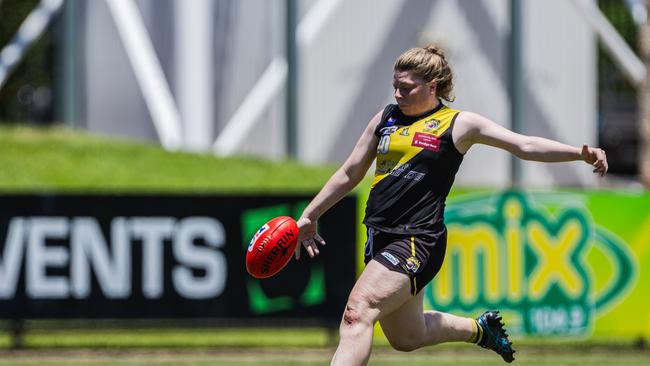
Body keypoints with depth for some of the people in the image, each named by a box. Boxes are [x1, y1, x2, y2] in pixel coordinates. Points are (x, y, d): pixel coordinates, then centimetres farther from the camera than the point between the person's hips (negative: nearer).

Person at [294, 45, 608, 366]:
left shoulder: (459, 125, -1)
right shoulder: (386, 119, 13)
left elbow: (525, 146, -5)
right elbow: (350, 173, 23)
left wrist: (581, 153, -17)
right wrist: (309, 216, 23)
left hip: (417, 240, -7)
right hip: (380, 238, 7)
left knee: (357, 313, -24)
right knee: (407, 338, 18)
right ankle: (479, 329, 44)